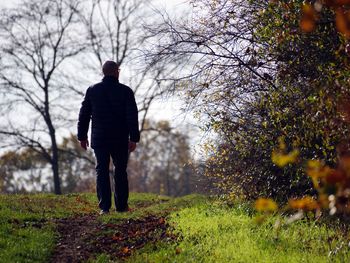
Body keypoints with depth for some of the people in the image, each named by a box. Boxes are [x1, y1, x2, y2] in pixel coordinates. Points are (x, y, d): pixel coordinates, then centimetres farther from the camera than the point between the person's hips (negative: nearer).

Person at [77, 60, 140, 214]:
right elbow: (132, 116, -8)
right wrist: (134, 138, -6)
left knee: (101, 171, 3)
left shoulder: (92, 90, 3)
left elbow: (83, 115, 6)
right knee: (120, 171, 11)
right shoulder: (125, 91, -4)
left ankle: (104, 207, -6)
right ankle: (121, 206, 14)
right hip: (120, 140, -1)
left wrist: (82, 136, 12)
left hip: (99, 139, 1)